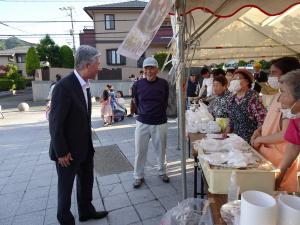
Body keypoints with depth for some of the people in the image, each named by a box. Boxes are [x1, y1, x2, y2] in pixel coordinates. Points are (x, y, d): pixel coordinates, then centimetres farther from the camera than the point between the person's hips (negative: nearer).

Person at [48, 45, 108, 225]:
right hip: (69, 151, -8)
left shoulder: (84, 84, 2)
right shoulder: (64, 86, -24)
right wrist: (61, 152, -16)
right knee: (66, 187, 14)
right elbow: (55, 123, -22)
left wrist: (89, 141, 9)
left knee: (87, 181, 23)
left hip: (85, 147, 8)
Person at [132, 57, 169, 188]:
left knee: (161, 150, 13)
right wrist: (143, 114, 11)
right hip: (142, 123, 1)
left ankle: (162, 172, 36)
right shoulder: (138, 85, -3)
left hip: (160, 123, 0)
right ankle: (138, 176, 24)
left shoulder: (163, 84, -4)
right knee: (140, 151, 7)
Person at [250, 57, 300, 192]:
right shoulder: (277, 97, 8)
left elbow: (285, 135, -25)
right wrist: (259, 130, 2)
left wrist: (260, 139, -13)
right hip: (266, 153, 8)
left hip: (279, 160, -8)